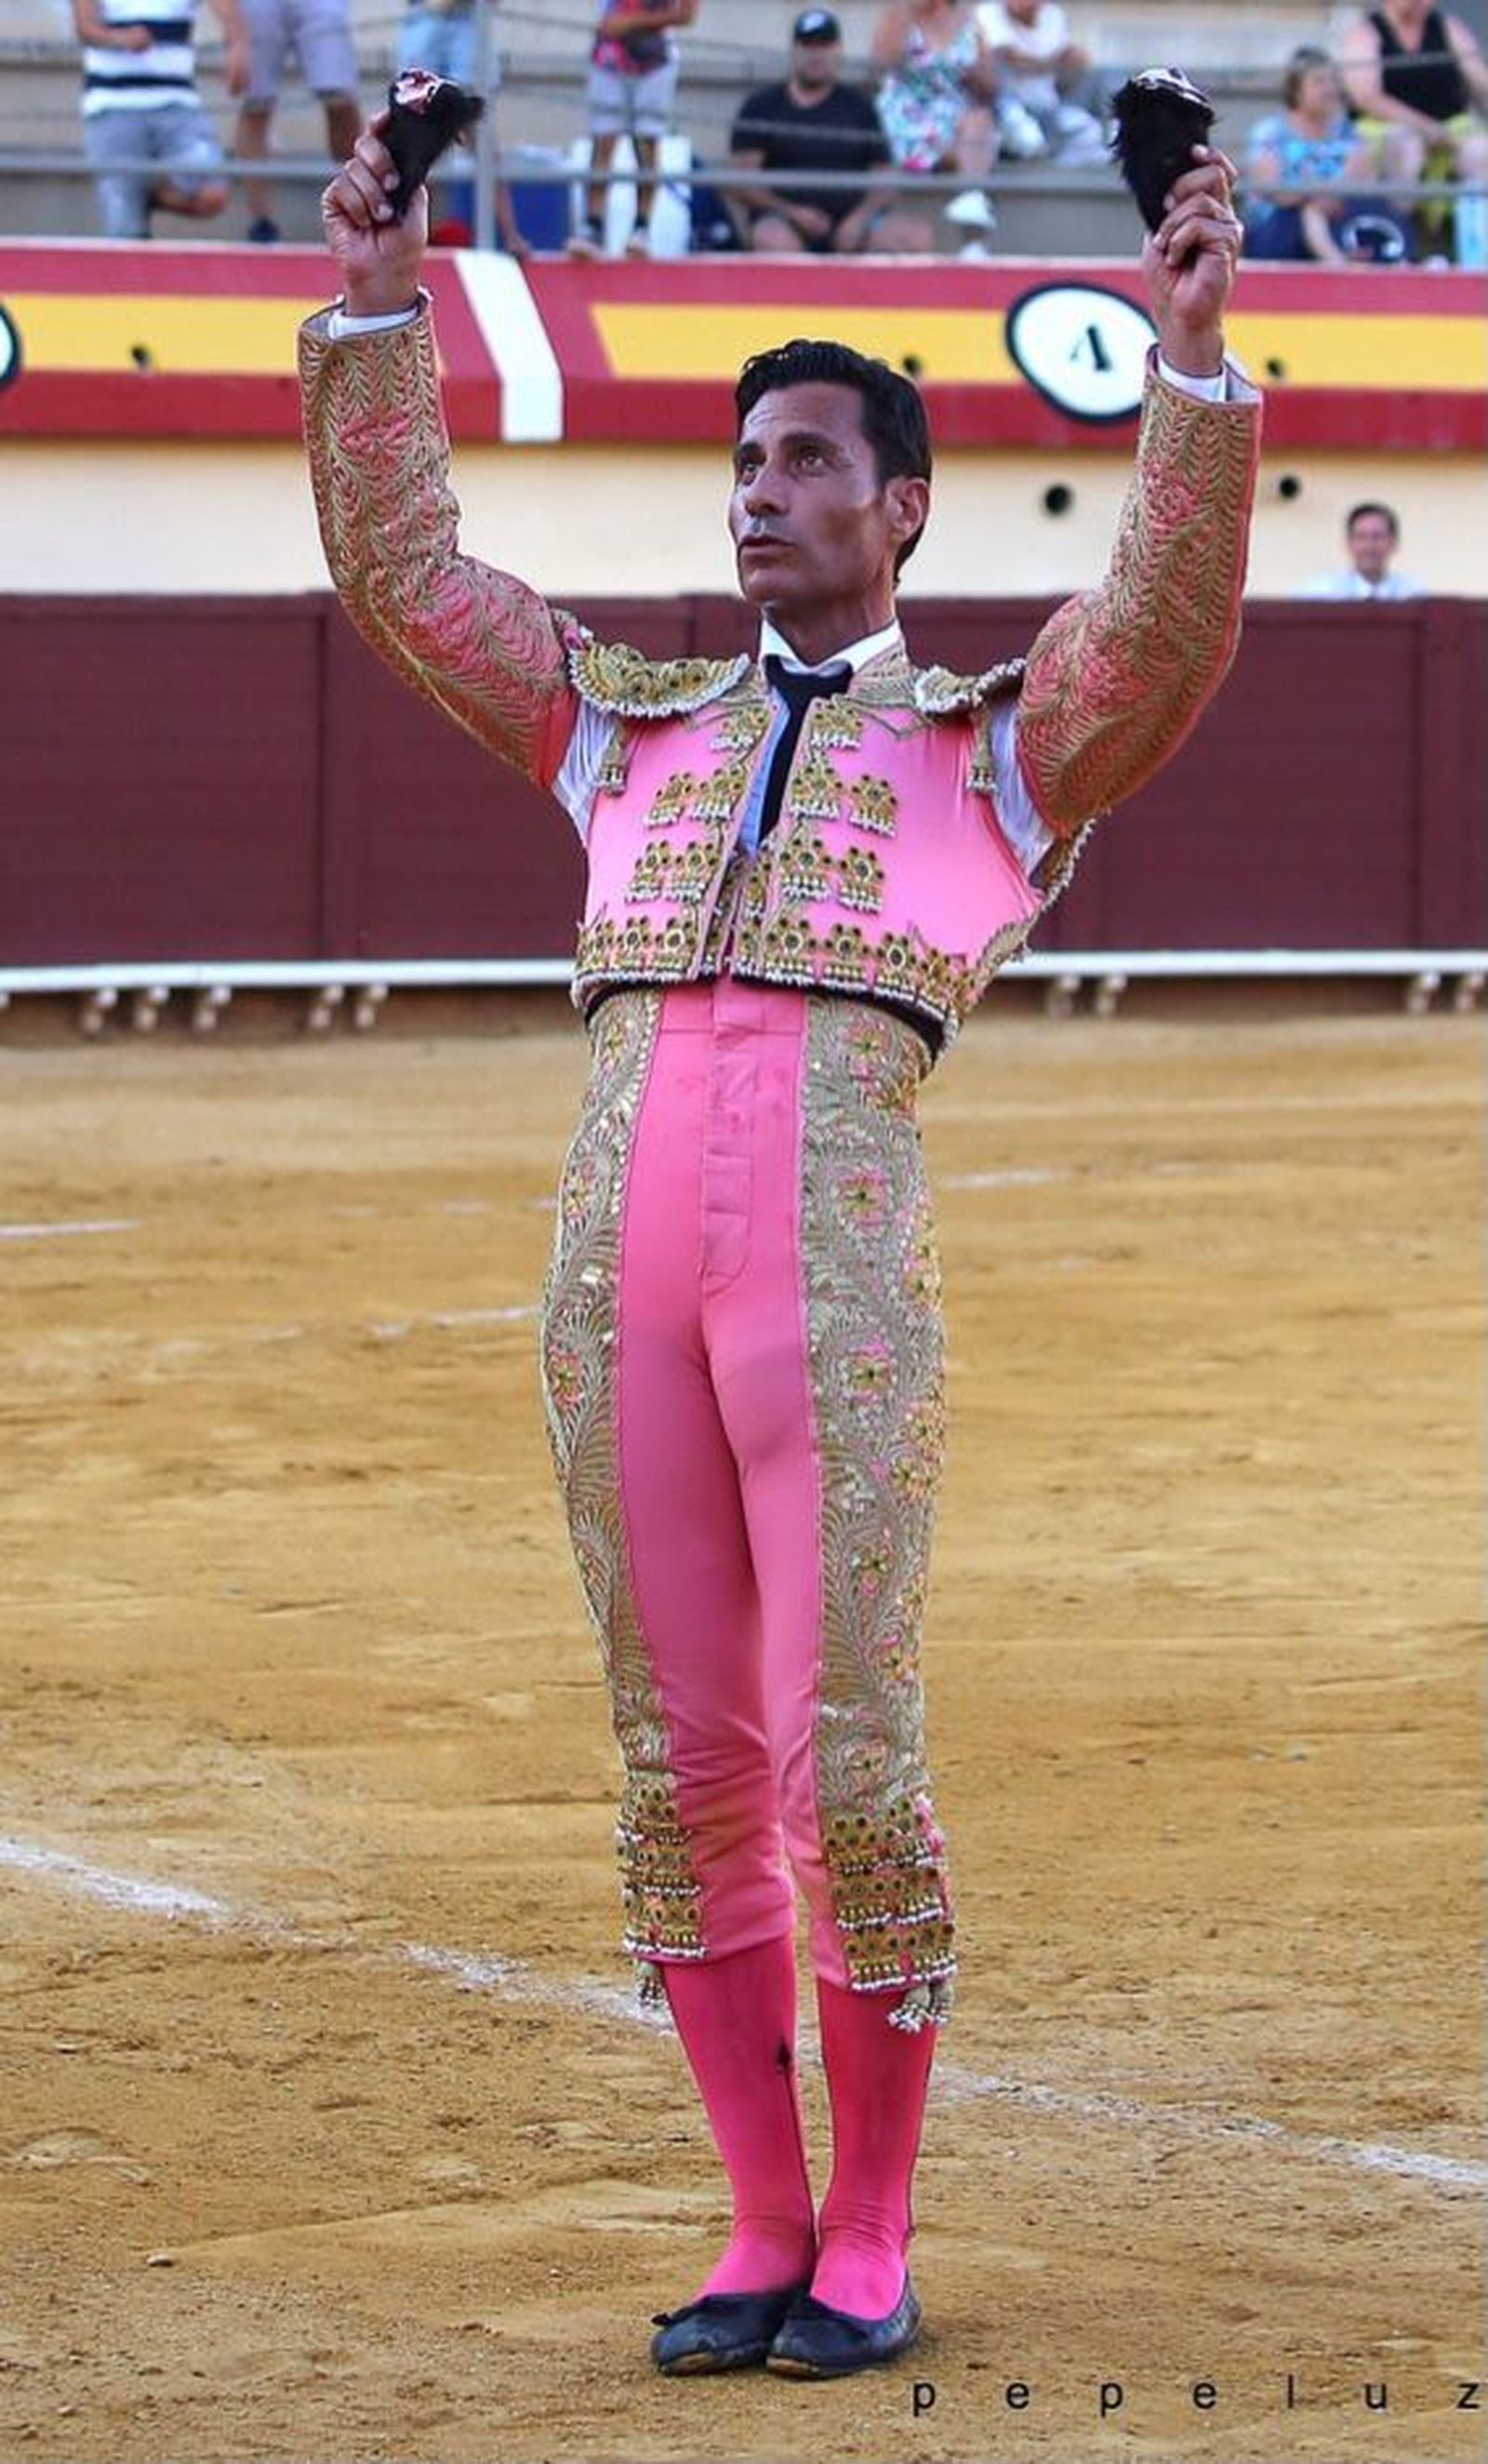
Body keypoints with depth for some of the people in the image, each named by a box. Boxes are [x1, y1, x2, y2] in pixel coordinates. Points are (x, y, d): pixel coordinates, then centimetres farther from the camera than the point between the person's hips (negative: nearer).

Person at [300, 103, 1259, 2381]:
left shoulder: (1002, 751, 14)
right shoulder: (633, 735, 24)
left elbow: (1173, 620, -3)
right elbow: (400, 569, 23)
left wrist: (1192, 359, -13)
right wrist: (379, 307, 16)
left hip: (843, 1271, -4)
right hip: (617, 1272, 4)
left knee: (848, 1765, -5)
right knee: (684, 1768, 6)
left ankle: (872, 2246, 9)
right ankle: (764, 2235, 17)